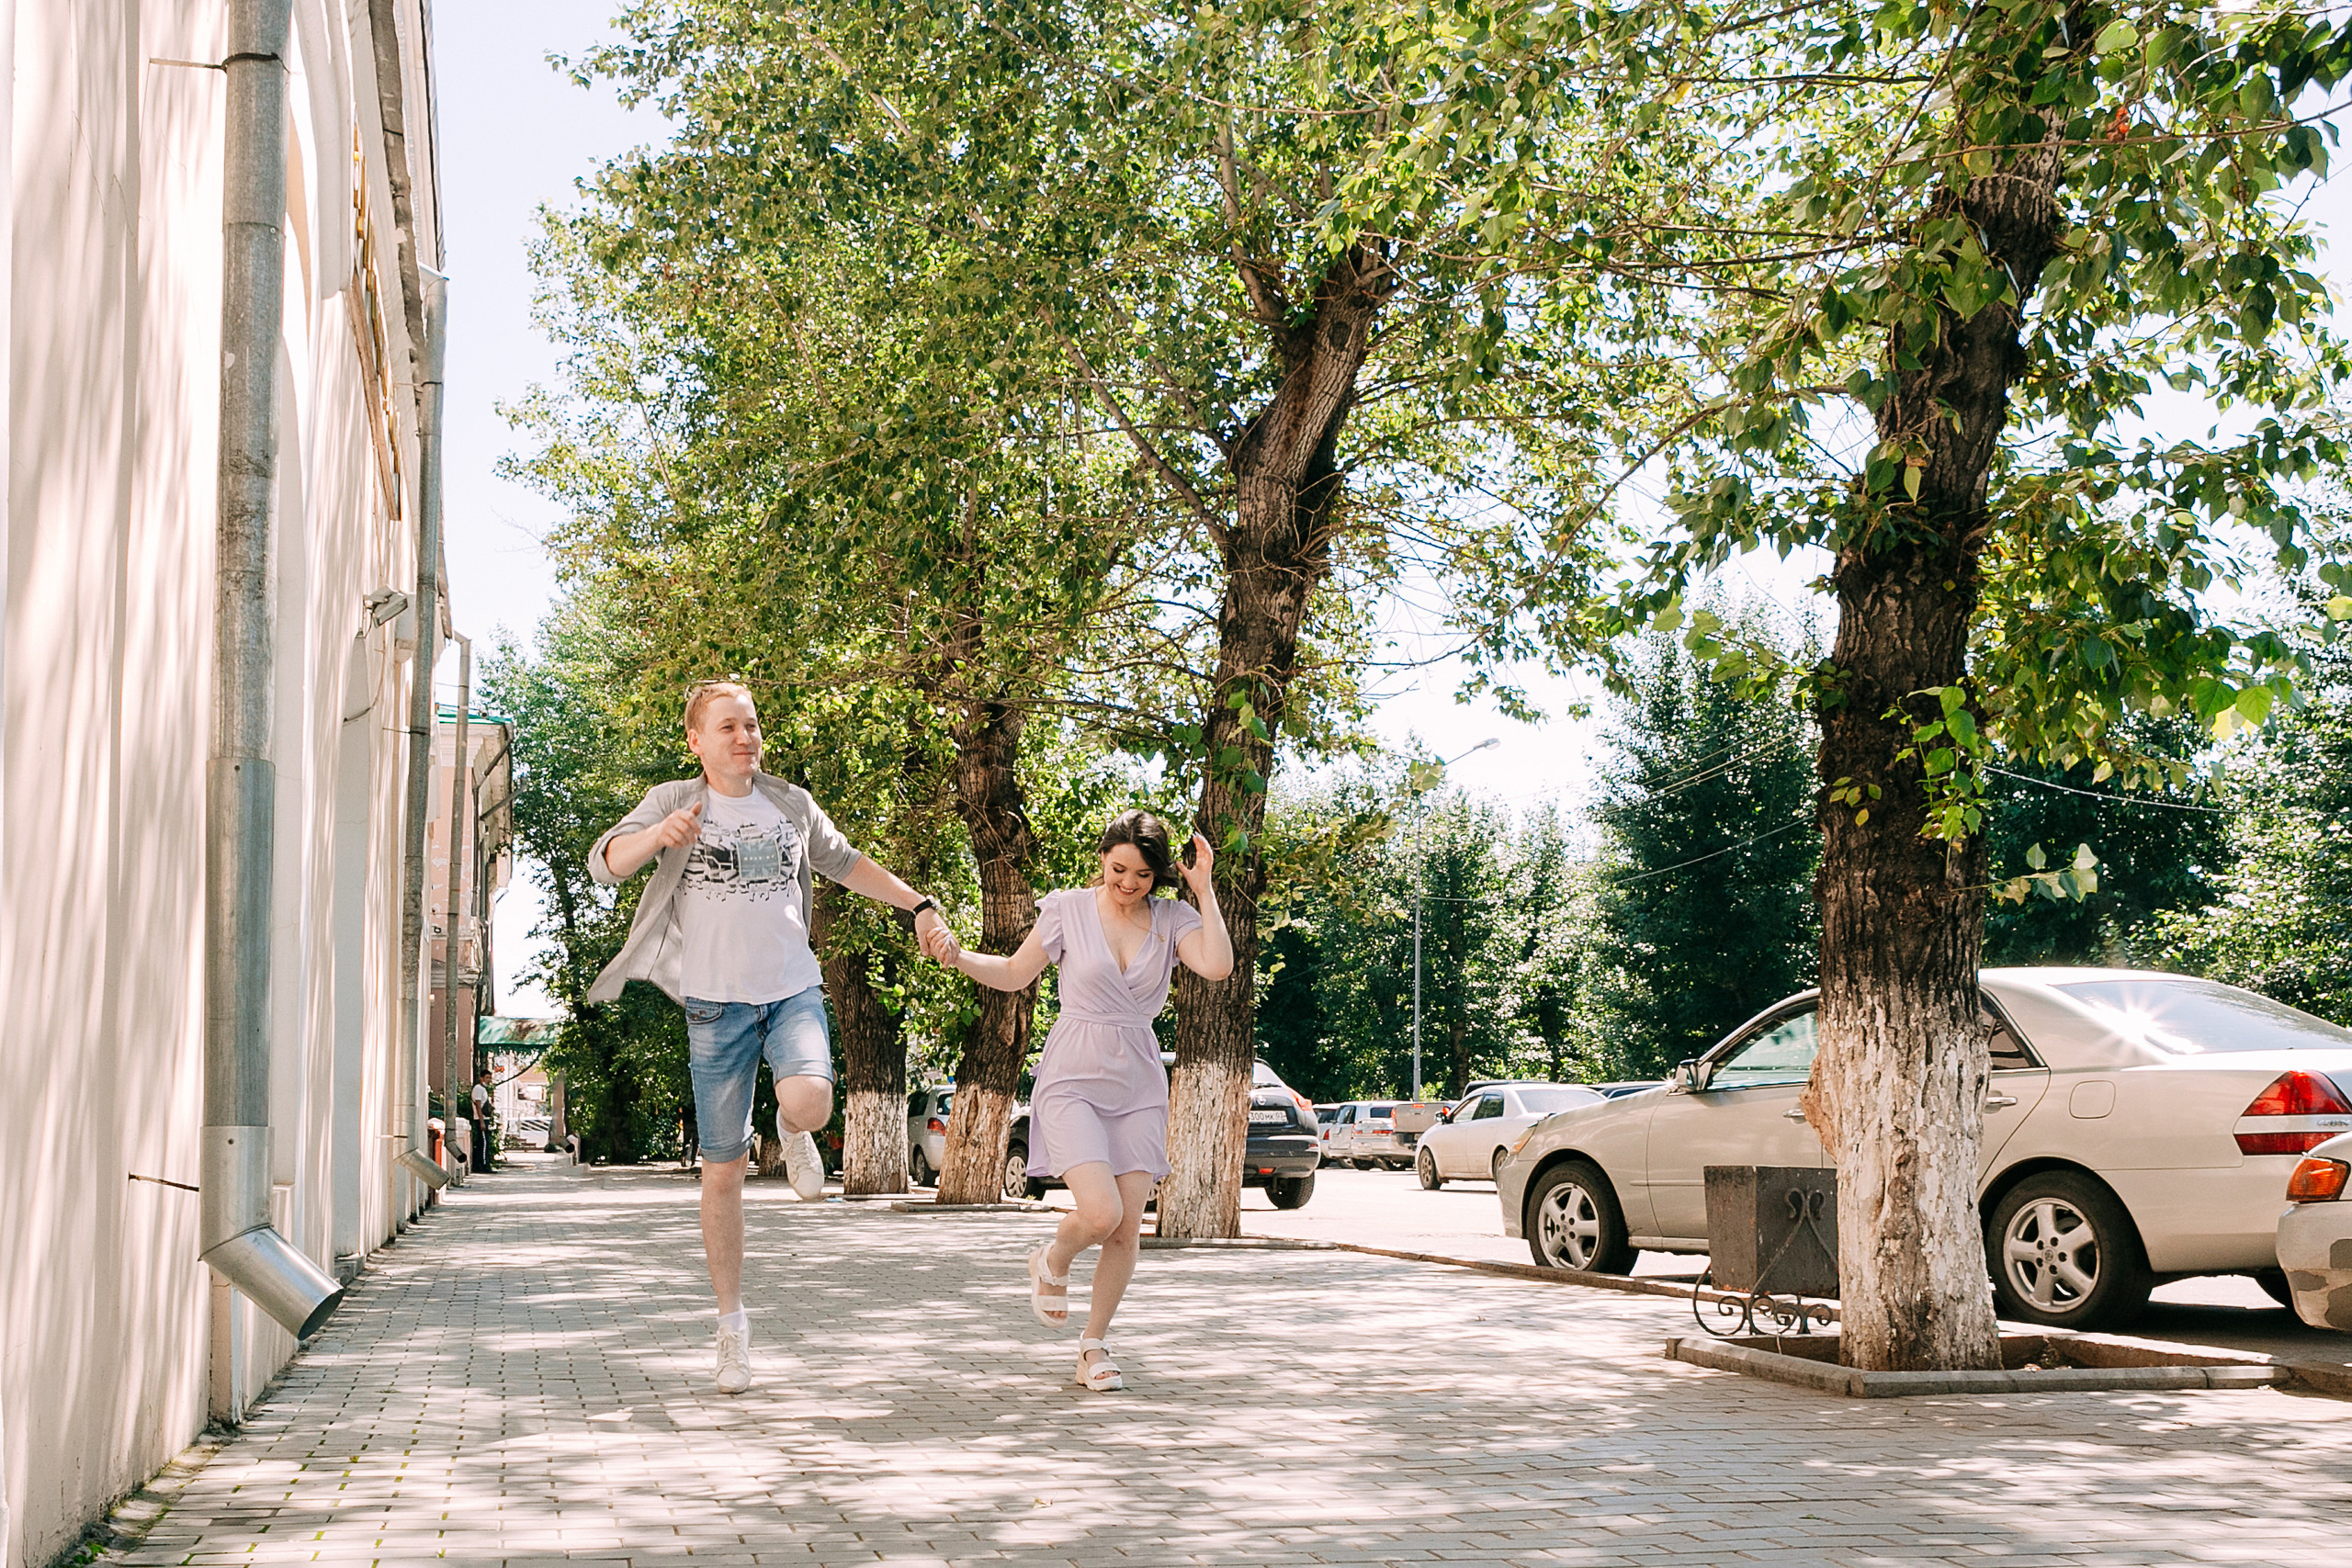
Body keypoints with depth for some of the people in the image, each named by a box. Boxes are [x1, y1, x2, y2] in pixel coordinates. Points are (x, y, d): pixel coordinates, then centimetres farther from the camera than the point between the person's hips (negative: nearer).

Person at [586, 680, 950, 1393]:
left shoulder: (791, 804, 9)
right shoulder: (673, 802, 0)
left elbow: (842, 862, 24)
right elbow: (607, 862, -15)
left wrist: (918, 904, 20)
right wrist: (662, 836, -35)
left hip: (793, 989, 1)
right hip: (717, 1003, -1)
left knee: (809, 1103, -29)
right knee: (723, 1171, 2)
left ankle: (792, 1133, 11)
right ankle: (731, 1321, 18)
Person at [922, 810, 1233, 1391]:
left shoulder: (1173, 920, 2)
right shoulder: (1069, 909, -2)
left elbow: (1217, 966, -16)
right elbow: (1014, 974, 7)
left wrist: (1204, 889, -14)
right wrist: (957, 956, -10)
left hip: (1139, 1087, 3)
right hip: (1073, 1081, -3)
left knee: (1126, 1231, 0)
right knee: (1099, 1214, -20)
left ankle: (1093, 1348, 18)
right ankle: (1052, 1261, 15)